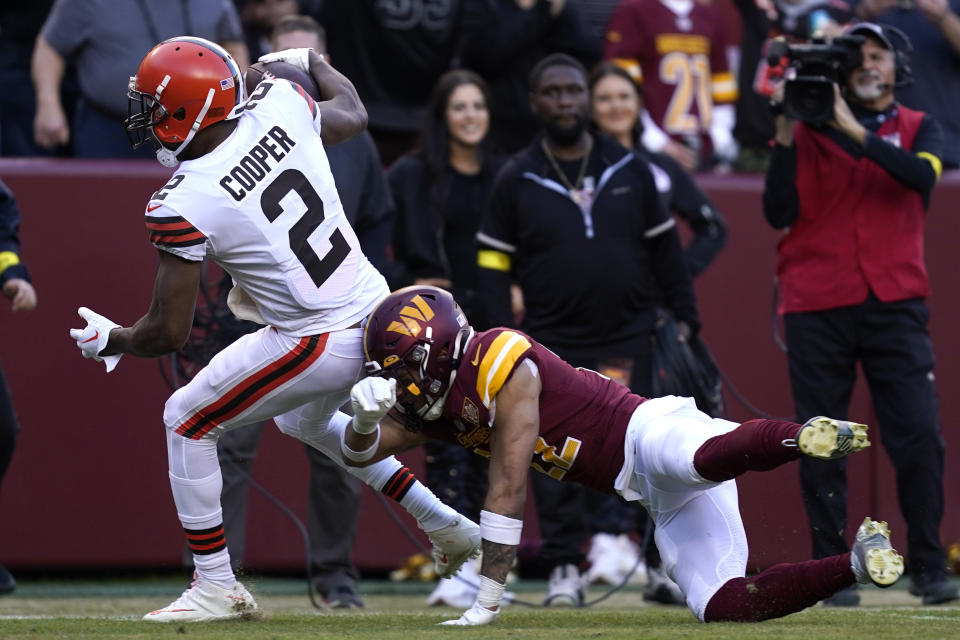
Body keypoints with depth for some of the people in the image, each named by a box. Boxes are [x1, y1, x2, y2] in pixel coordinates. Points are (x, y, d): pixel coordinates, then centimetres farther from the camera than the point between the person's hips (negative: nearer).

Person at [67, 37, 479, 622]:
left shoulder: (183, 206, -19)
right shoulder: (279, 106, -4)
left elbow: (169, 333, -12)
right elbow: (352, 115, 20)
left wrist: (111, 341, 9)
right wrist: (312, 62, 38)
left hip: (319, 344, -8)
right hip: (376, 310, 8)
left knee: (188, 421, 12)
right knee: (306, 419, 36)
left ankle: (218, 588, 14)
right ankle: (446, 526, 35)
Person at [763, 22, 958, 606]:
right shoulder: (809, 131, 9)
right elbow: (780, 213, -1)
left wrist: (854, 130, -19)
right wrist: (786, 135, -9)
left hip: (895, 302, 0)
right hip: (818, 307, 0)